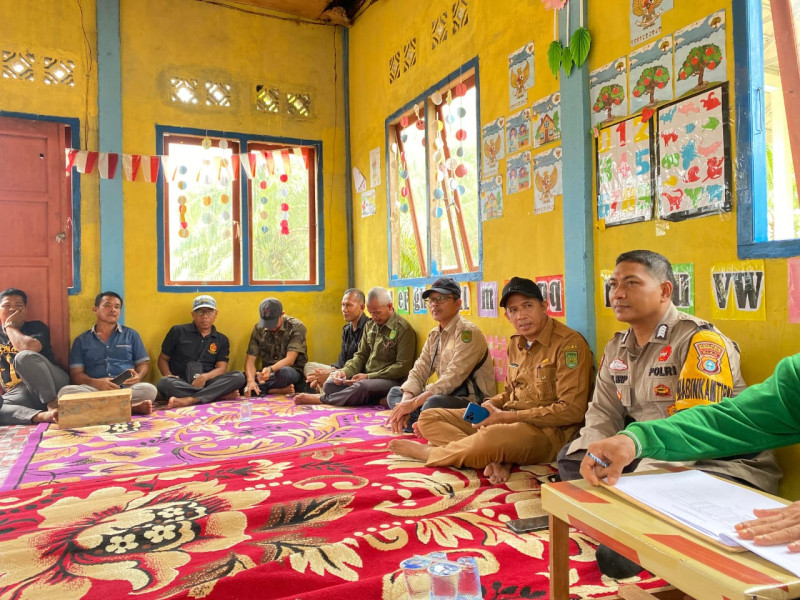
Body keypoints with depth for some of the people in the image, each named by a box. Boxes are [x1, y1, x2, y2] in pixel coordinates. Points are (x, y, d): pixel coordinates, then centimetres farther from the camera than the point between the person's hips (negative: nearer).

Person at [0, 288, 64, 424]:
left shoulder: (36, 327, 8)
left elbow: (29, 347, -17)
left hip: (51, 387, -2)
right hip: (18, 395, 2)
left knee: (24, 357, -33)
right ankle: (41, 415, -41)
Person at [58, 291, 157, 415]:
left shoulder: (131, 335, 19)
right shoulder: (81, 340, 18)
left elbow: (143, 364, 17)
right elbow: (76, 374, 10)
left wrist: (138, 377, -9)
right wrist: (95, 382, -13)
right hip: (94, 389, 1)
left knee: (149, 389, -32)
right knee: (66, 391, -32)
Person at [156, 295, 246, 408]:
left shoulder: (222, 340, 13)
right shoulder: (178, 332, 10)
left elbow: (221, 368, 3)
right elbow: (163, 359, 13)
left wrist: (205, 377, -19)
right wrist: (169, 376, -8)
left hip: (206, 383, 1)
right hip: (181, 385, -1)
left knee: (239, 376, -24)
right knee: (164, 383, -35)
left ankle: (190, 400, -36)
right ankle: (221, 394, -30)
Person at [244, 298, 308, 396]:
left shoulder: (296, 327, -11)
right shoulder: (258, 329, 1)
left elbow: (289, 360, -20)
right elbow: (250, 359, -5)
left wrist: (271, 369, -39)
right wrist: (251, 380, -25)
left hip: (293, 372, -4)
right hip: (266, 372, 4)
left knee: (284, 372, -40)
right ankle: (280, 390, -24)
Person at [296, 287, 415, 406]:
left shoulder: (403, 329, -9)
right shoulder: (370, 326, 14)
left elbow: (403, 367, -14)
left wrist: (369, 377, -17)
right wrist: (345, 371, -4)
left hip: (390, 380, -7)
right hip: (366, 376, 7)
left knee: (361, 387, -35)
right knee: (330, 383, -15)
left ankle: (322, 401, -19)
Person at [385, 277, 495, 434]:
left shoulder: (467, 332, -14)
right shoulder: (434, 335, 12)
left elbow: (452, 379, -22)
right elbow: (419, 372, 6)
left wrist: (413, 403, -24)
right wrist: (405, 402, -13)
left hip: (473, 401, -9)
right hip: (448, 396, 9)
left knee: (433, 403, -37)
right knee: (395, 392, 5)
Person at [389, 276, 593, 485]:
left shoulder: (569, 343, -14)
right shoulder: (516, 343, 11)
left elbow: (572, 410, -19)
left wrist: (507, 416, -19)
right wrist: (490, 405, -2)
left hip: (547, 430, -8)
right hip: (508, 420, 8)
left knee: (491, 437, -40)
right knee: (429, 418, 0)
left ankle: (427, 452, -10)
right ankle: (496, 459, -22)